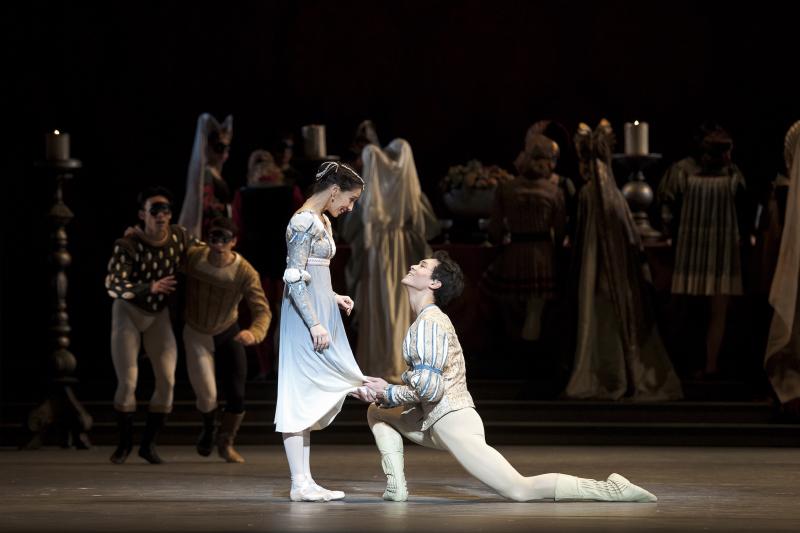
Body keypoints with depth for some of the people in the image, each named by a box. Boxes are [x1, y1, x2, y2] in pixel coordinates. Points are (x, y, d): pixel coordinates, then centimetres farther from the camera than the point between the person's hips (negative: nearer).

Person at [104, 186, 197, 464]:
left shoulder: (180, 237, -14)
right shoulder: (128, 245, -26)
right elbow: (114, 286, -36)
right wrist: (150, 288, -45)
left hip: (159, 315, 4)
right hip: (128, 312, -4)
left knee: (167, 380, -6)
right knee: (127, 381, -8)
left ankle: (149, 443, 9)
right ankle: (125, 442, 13)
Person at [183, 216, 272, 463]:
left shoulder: (245, 272, -26)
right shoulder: (193, 257, -22)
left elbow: (262, 310, -31)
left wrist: (254, 333, -50)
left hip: (228, 333, 0)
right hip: (196, 335, 0)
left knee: (236, 396, -3)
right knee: (207, 395, -8)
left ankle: (226, 444, 27)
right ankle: (208, 430, 31)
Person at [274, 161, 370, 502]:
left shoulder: (320, 222, 16)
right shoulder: (306, 222, -14)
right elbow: (294, 278, -20)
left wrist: (333, 298, 13)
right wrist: (315, 324, -22)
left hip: (316, 315, 10)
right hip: (305, 320, -10)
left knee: (308, 397, 9)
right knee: (299, 395, -7)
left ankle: (303, 482, 10)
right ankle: (300, 483, -5)